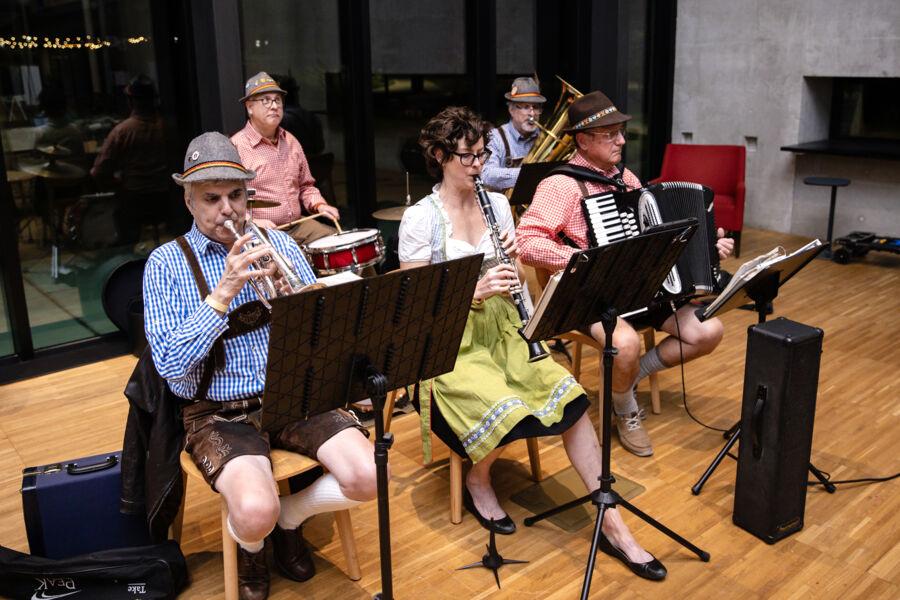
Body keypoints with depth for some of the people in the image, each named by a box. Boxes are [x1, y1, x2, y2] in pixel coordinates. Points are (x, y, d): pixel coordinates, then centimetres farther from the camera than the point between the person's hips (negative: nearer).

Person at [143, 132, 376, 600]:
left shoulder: (278, 243, 5)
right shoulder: (166, 263, -3)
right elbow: (171, 365, -14)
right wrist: (225, 291, -22)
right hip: (219, 412, -2)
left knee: (366, 478, -18)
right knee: (255, 512, -28)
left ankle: (289, 517, 15)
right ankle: (250, 546, 13)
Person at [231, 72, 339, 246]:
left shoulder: (291, 142, 14)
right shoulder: (235, 147, -9)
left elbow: (305, 185, 24)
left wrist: (319, 205, 6)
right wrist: (252, 222, -26)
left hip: (298, 226, 7)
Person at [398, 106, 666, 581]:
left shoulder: (498, 204, 7)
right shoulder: (419, 218, -10)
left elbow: (507, 277, 13)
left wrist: (514, 259, -10)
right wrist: (473, 292, -25)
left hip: (501, 329, 5)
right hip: (447, 342, -5)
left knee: (570, 398, -17)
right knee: (507, 411, -30)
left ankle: (613, 525, -8)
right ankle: (477, 480, 6)